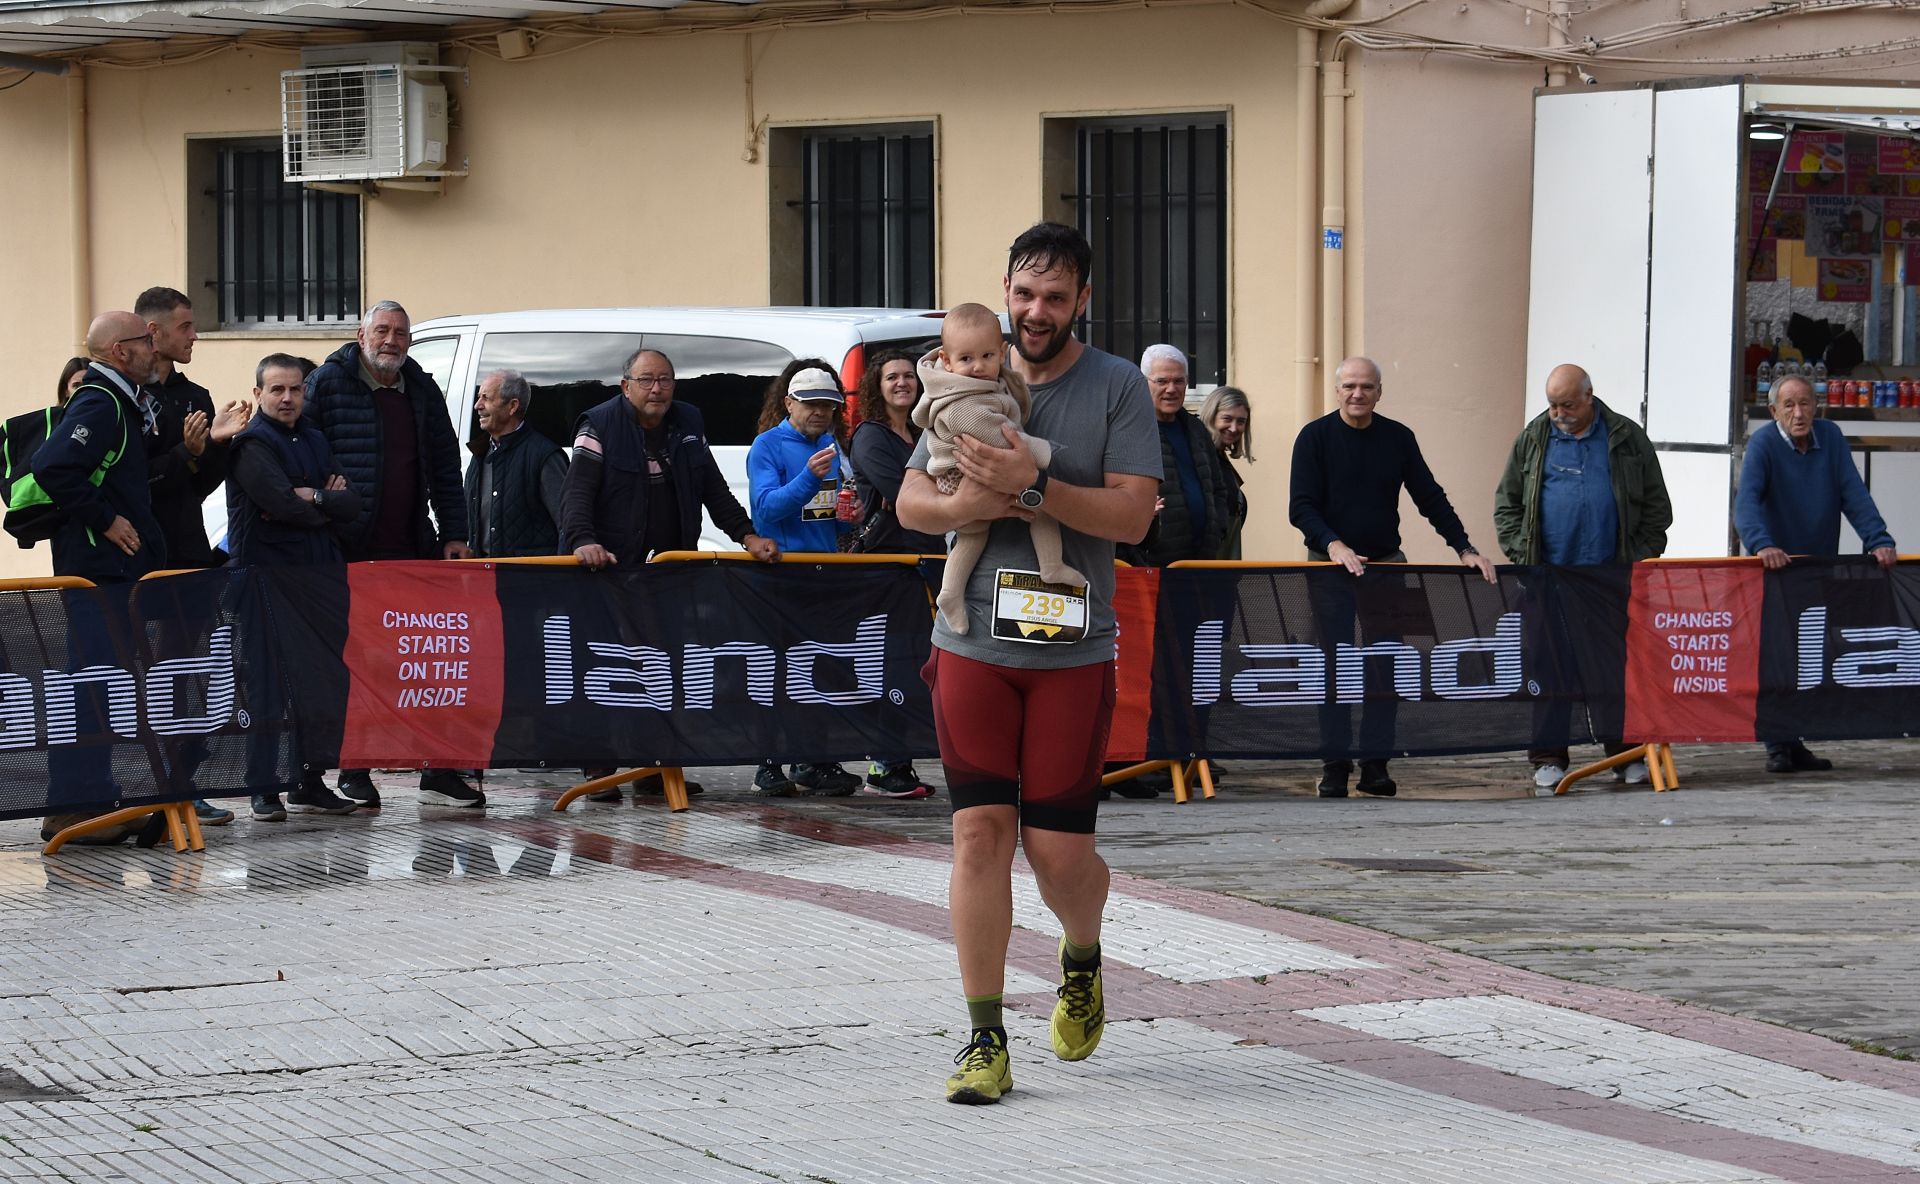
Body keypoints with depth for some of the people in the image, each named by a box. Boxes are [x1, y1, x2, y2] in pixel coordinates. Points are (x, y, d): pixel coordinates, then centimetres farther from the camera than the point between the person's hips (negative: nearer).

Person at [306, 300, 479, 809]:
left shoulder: (423, 392, 14)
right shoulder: (327, 385, -2)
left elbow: (445, 470, 17)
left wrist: (454, 535, 10)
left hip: (411, 551, 5)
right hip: (347, 552, -5)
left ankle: (439, 771, 5)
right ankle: (353, 772, 9)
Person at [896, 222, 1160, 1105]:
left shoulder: (1118, 387, -1)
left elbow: (1132, 514, -10)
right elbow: (910, 502, 9)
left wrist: (1032, 487, -21)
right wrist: (977, 502, -12)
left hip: (1071, 651, -2)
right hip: (973, 642, 2)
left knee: (1059, 849, -2)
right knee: (980, 832, -4)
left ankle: (1082, 961, 33)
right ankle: (984, 1040, 1)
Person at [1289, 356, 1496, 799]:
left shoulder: (1398, 438, 6)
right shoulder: (1315, 437, -3)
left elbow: (1430, 498, 10)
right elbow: (1301, 507, -9)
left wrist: (1465, 550, 1)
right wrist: (1334, 545, -25)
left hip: (1386, 563, 3)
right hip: (1331, 565, -3)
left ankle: (1375, 763, 3)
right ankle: (1334, 764, 1)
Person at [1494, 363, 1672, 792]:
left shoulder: (1627, 439, 6)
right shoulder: (1533, 440, 8)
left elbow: (1656, 506, 9)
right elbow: (1506, 503, 12)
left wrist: (1643, 558, 0)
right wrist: (1520, 554, 0)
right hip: (1550, 575, 0)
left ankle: (1626, 754, 11)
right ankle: (1549, 758, 6)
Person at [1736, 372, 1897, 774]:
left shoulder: (1830, 437, 2)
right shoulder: (1764, 444, -12)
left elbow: (1854, 493, -2)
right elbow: (1747, 499, -25)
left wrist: (1878, 540, -16)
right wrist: (1761, 544, -43)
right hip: (1777, 568, -4)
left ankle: (1793, 743, 14)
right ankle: (1778, 748, -3)